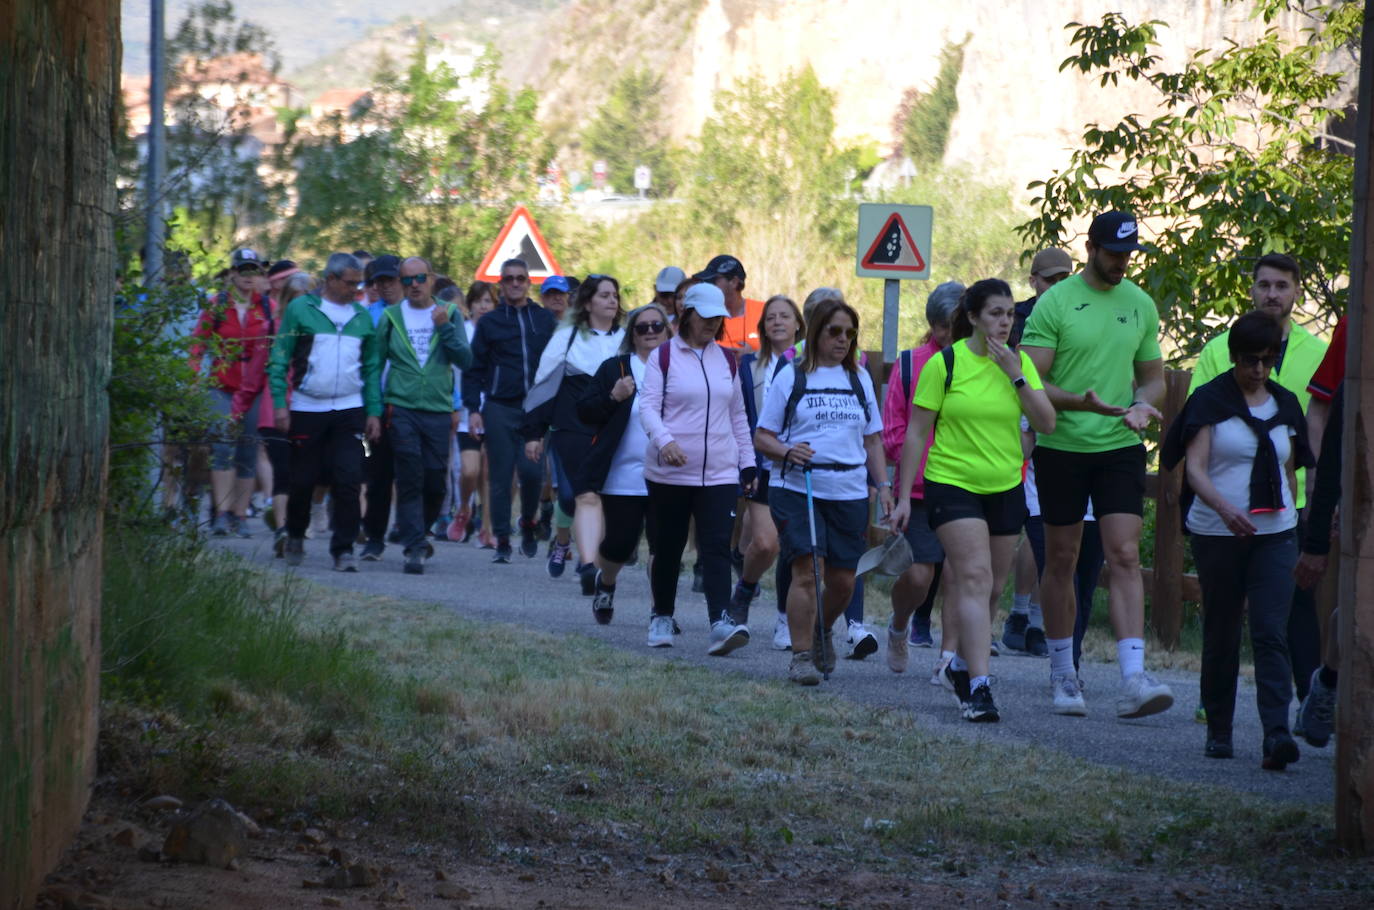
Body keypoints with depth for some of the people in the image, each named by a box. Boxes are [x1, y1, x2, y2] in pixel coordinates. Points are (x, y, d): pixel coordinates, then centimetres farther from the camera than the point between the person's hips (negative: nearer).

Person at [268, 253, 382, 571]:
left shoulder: (362, 316, 11)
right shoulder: (300, 309, 0)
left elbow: (372, 366, 15)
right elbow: (279, 359, 0)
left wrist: (374, 411, 7)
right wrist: (280, 404, -8)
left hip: (349, 410, 2)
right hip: (307, 410, -2)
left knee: (348, 481, -8)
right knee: (302, 481, 6)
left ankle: (344, 549, -4)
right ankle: (295, 536, 30)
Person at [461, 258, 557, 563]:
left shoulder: (545, 320, 11)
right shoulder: (489, 323, 8)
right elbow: (473, 369, 7)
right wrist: (473, 409, -3)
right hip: (500, 409, 0)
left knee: (532, 470, -12)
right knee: (501, 478, -1)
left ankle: (528, 523, 14)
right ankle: (502, 541, 6)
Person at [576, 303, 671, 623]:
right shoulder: (614, 368, 5)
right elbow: (584, 411, 1)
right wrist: (613, 397, -15)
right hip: (623, 475, 0)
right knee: (620, 542, 4)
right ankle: (605, 583, 35)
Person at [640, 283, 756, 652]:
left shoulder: (727, 360, 13)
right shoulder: (663, 356, 0)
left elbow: (738, 415, 20)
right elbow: (647, 405, -8)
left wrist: (748, 462, 16)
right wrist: (664, 440, -26)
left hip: (719, 473, 2)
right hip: (669, 471, -2)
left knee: (717, 548, -11)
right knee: (668, 547, 7)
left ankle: (721, 622, -21)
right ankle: (662, 618, 25)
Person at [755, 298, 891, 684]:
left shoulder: (860, 379, 15)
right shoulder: (791, 376, 4)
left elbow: (873, 439, 21)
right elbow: (762, 437, 4)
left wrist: (883, 485, 11)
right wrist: (787, 452, -16)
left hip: (850, 492, 4)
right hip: (798, 489, -4)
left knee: (843, 580, 4)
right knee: (807, 570, -14)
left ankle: (822, 633, 32)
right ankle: (801, 656, -7)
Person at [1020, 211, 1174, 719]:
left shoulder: (1141, 305, 8)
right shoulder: (1055, 303, -6)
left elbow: (1153, 375, 18)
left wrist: (1143, 404, -5)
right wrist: (1081, 402, -26)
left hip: (1121, 448, 2)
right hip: (1062, 447, -2)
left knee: (1124, 558, -9)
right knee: (1061, 561, 7)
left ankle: (1133, 681, -17)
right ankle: (1062, 674, 21)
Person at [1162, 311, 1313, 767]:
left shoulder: (1285, 405, 11)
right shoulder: (1210, 400, -2)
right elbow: (1194, 468, -12)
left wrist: (1292, 523, 19)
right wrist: (1224, 508, -28)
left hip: (1275, 533, 2)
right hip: (1218, 535, -2)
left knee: (1271, 633, -10)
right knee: (1221, 635, 6)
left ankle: (1277, 734, -20)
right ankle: (1218, 731, 19)